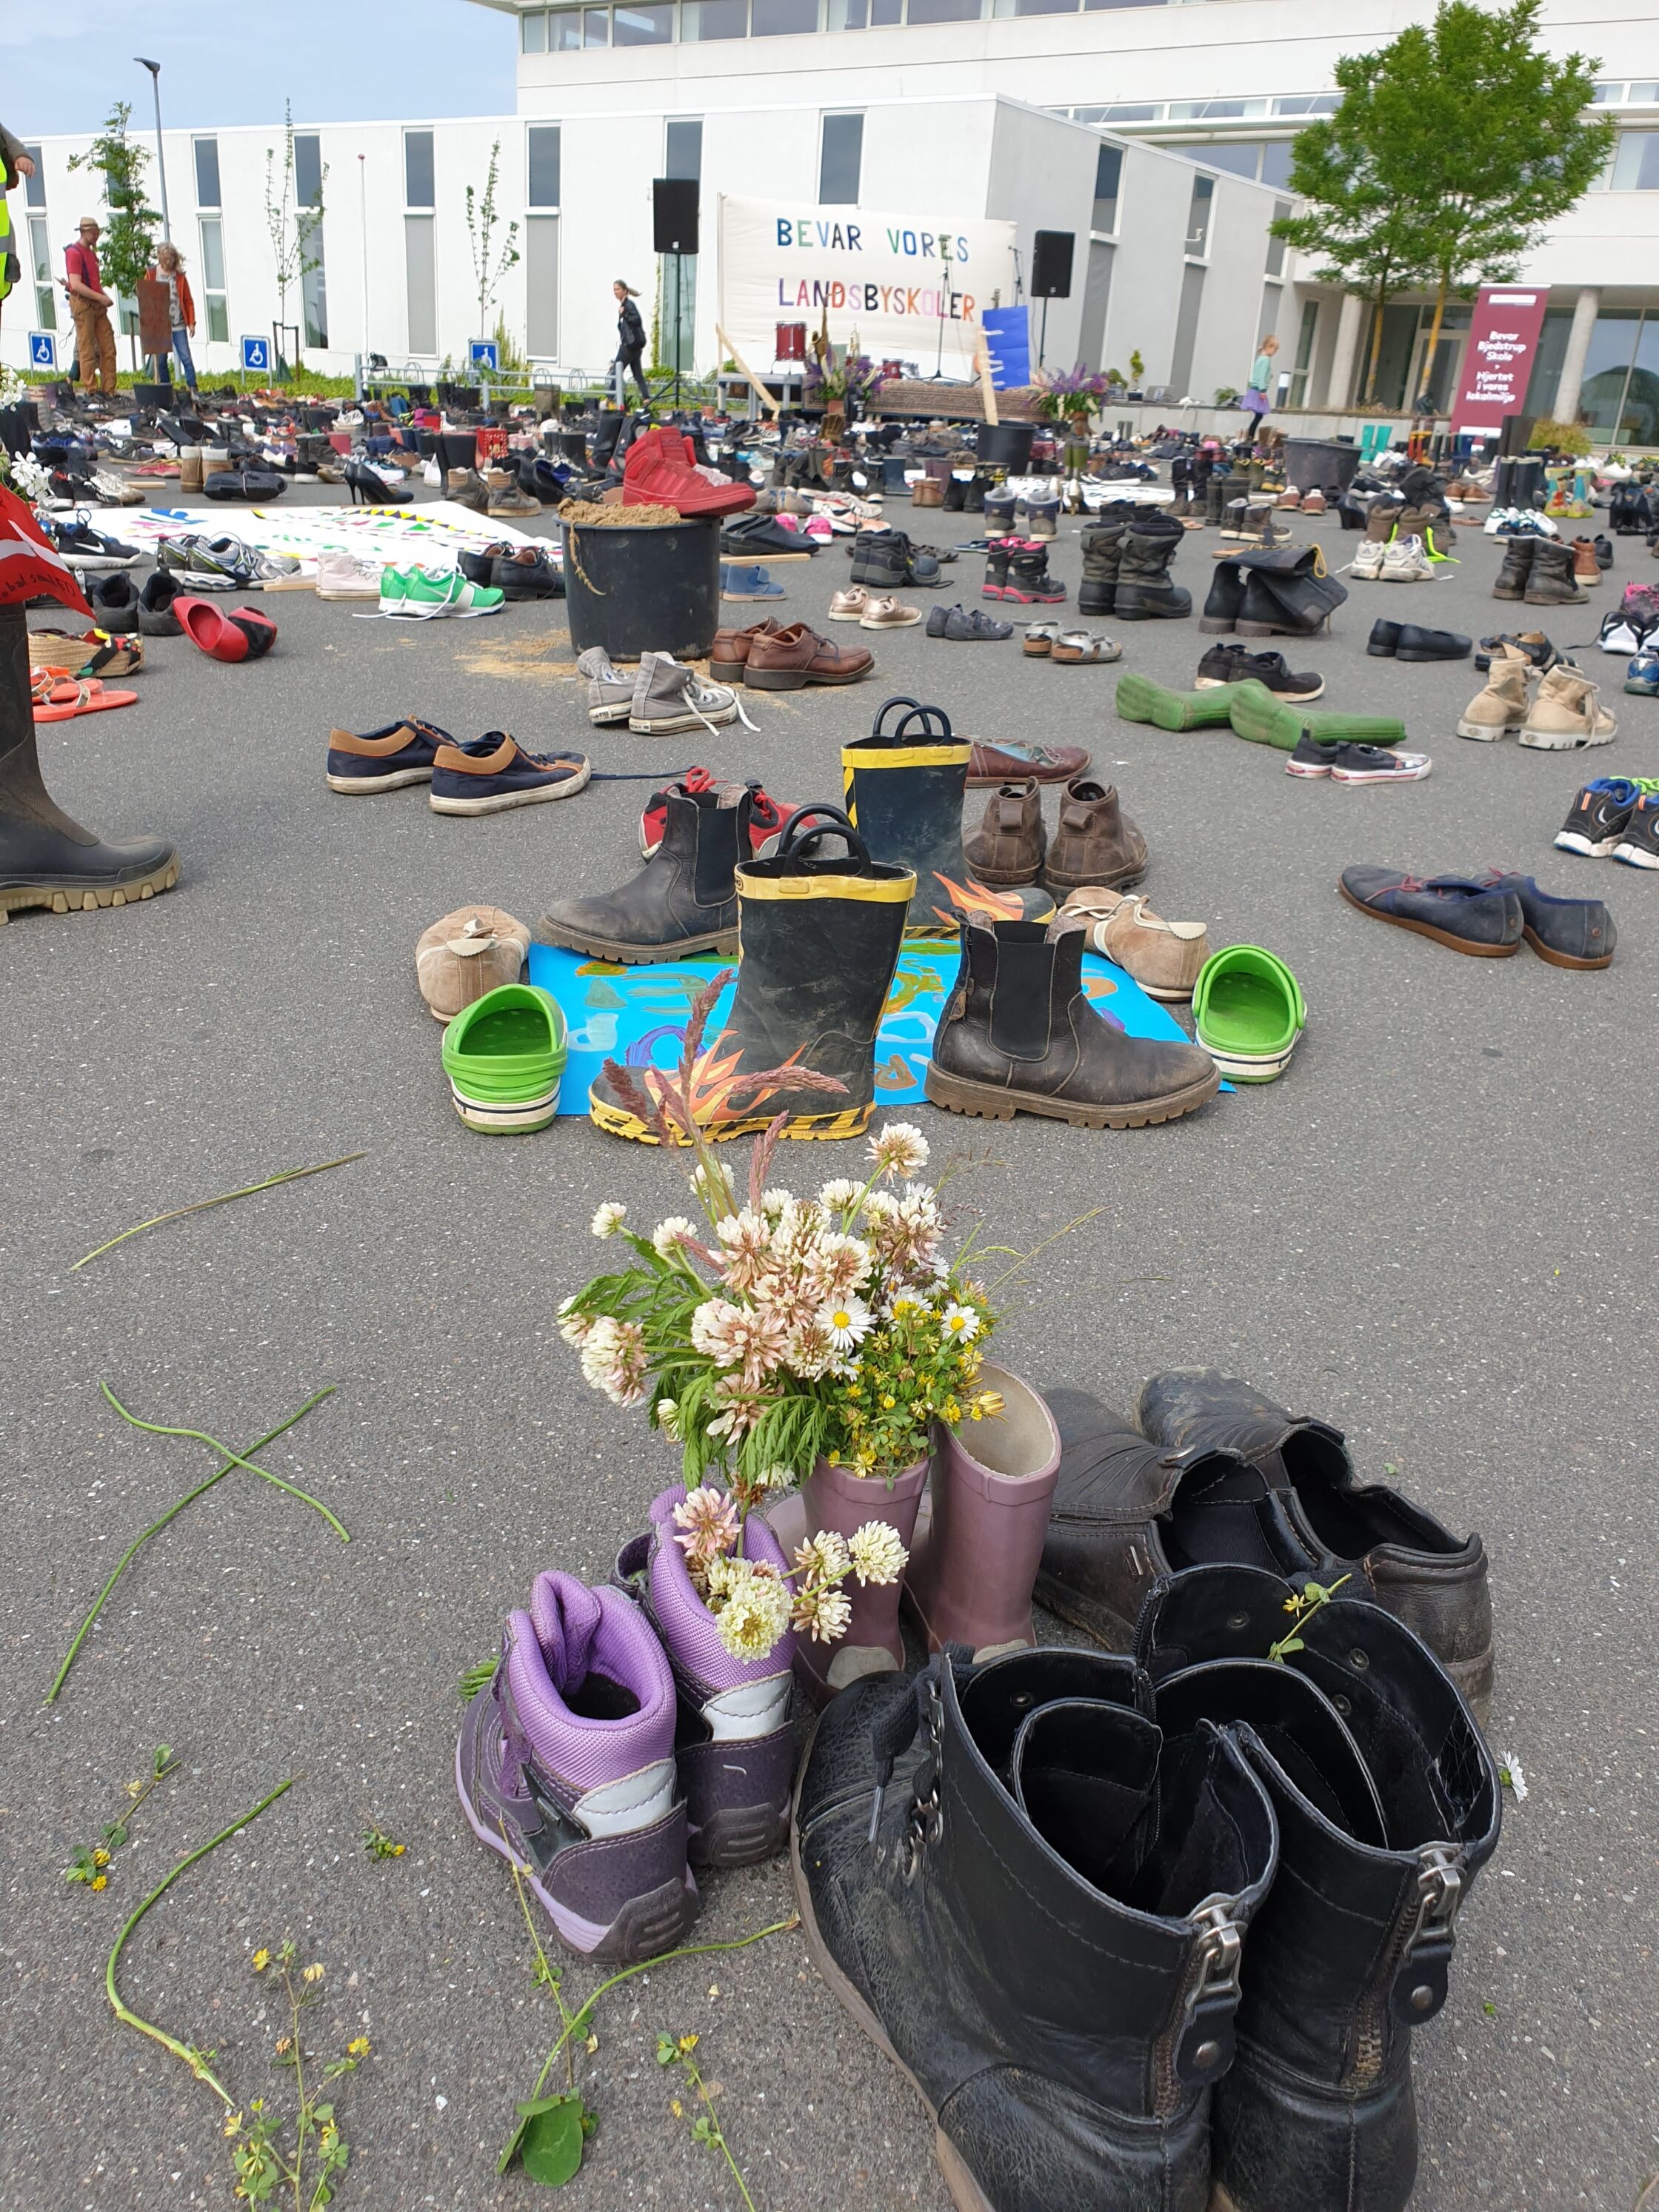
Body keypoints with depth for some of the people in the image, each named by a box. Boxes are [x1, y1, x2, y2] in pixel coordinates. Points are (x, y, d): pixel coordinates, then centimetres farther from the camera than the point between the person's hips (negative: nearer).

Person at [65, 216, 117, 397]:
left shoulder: (91, 252, 18)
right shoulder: (74, 253, -9)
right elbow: (76, 285, -18)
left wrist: (105, 296, 8)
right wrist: (101, 297, -18)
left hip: (98, 305, 9)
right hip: (82, 303, -9)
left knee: (108, 349, 5)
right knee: (87, 351, -5)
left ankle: (108, 390, 9)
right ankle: (91, 392, -2)